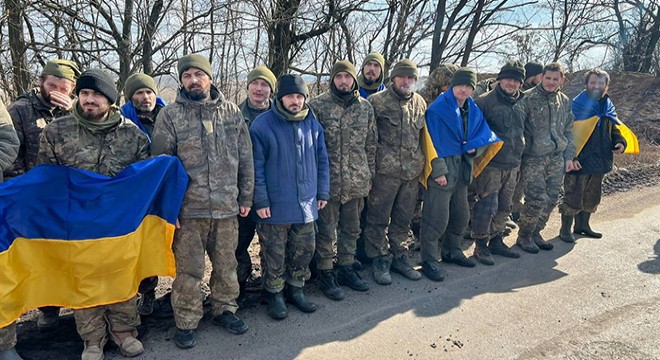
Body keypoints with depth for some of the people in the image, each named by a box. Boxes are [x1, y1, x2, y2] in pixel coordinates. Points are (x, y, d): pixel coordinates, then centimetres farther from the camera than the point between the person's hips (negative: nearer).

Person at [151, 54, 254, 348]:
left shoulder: (232, 112, 5)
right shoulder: (170, 115, -2)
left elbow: (245, 158, 8)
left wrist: (245, 197, 7)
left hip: (227, 207, 3)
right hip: (188, 209, -2)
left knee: (227, 264, 15)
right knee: (189, 270, 8)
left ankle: (225, 310, 35)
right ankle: (186, 322, 26)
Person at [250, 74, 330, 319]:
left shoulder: (312, 124, 5)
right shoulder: (262, 125, -10)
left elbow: (321, 160, 12)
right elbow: (256, 167, -10)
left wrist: (323, 192, 10)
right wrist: (261, 201, -12)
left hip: (306, 203, 5)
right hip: (275, 206, -4)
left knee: (304, 250, 14)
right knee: (274, 254, 8)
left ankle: (295, 289, 33)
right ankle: (274, 295, 27)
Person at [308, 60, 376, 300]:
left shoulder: (366, 107, 7)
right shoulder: (317, 105, -6)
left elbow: (371, 145, 12)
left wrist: (370, 175, 12)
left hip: (356, 181, 4)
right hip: (328, 181, -4)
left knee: (351, 228, 16)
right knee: (326, 230, 5)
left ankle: (346, 269, 32)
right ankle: (326, 274, 21)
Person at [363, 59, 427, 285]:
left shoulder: (420, 103, 11)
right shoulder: (377, 101, -6)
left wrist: (421, 162, 18)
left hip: (411, 172, 5)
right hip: (385, 171, -5)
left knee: (403, 218, 15)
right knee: (378, 219, 3)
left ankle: (399, 256, 30)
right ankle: (379, 260, 17)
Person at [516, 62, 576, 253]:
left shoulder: (564, 101, 13)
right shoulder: (528, 98, -6)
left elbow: (568, 131, 19)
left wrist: (569, 156, 14)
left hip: (557, 158, 6)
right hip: (533, 158, -6)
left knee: (551, 199, 9)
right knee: (537, 199, -10)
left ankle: (536, 233, 26)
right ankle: (524, 236, 10)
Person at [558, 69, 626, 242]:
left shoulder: (608, 107, 9)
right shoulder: (576, 106, -11)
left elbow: (613, 129, 22)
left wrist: (620, 142, 0)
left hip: (599, 161, 7)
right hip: (579, 162, -7)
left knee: (591, 196, 18)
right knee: (573, 196, -2)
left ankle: (582, 225, 34)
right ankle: (565, 229, 11)